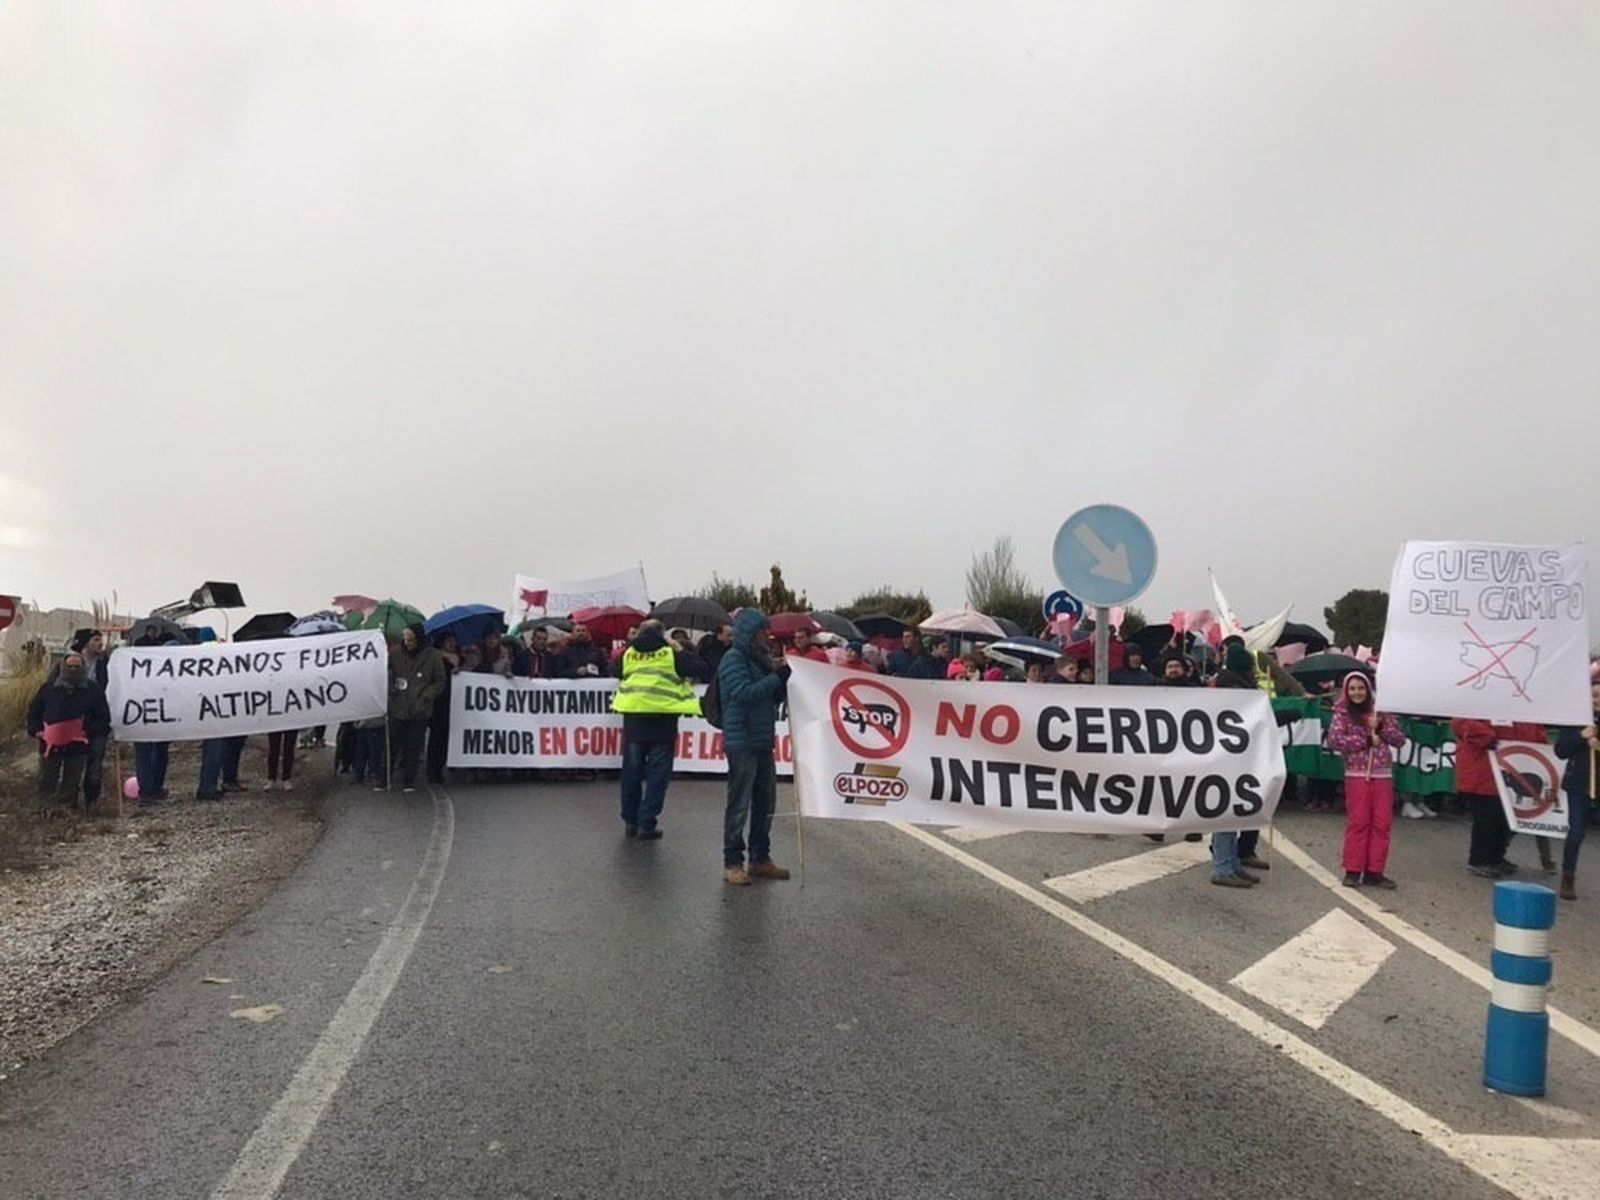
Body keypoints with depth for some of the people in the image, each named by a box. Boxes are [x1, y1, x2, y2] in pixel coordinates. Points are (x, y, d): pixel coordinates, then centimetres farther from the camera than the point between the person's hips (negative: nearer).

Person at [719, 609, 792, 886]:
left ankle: (760, 858, 23)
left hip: (764, 741, 8)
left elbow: (777, 698, 18)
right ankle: (732, 863, 4)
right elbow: (744, 693, -20)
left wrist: (781, 679, -2)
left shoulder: (761, 659, 15)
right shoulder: (734, 659, -9)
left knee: (765, 803, 12)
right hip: (742, 742, -8)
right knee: (739, 804, -3)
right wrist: (776, 678, -19)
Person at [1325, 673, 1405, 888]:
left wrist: (1380, 728, -8)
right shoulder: (1342, 714, 2)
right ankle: (1353, 870, 5)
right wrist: (1365, 740, -12)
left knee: (1382, 823, 2)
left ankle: (1374, 871, 9)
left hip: (1383, 774, 3)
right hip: (1356, 774, -3)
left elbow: (1400, 740, 7)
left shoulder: (1380, 712, 10)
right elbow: (1334, 740, -12)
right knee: (1358, 822, -3)